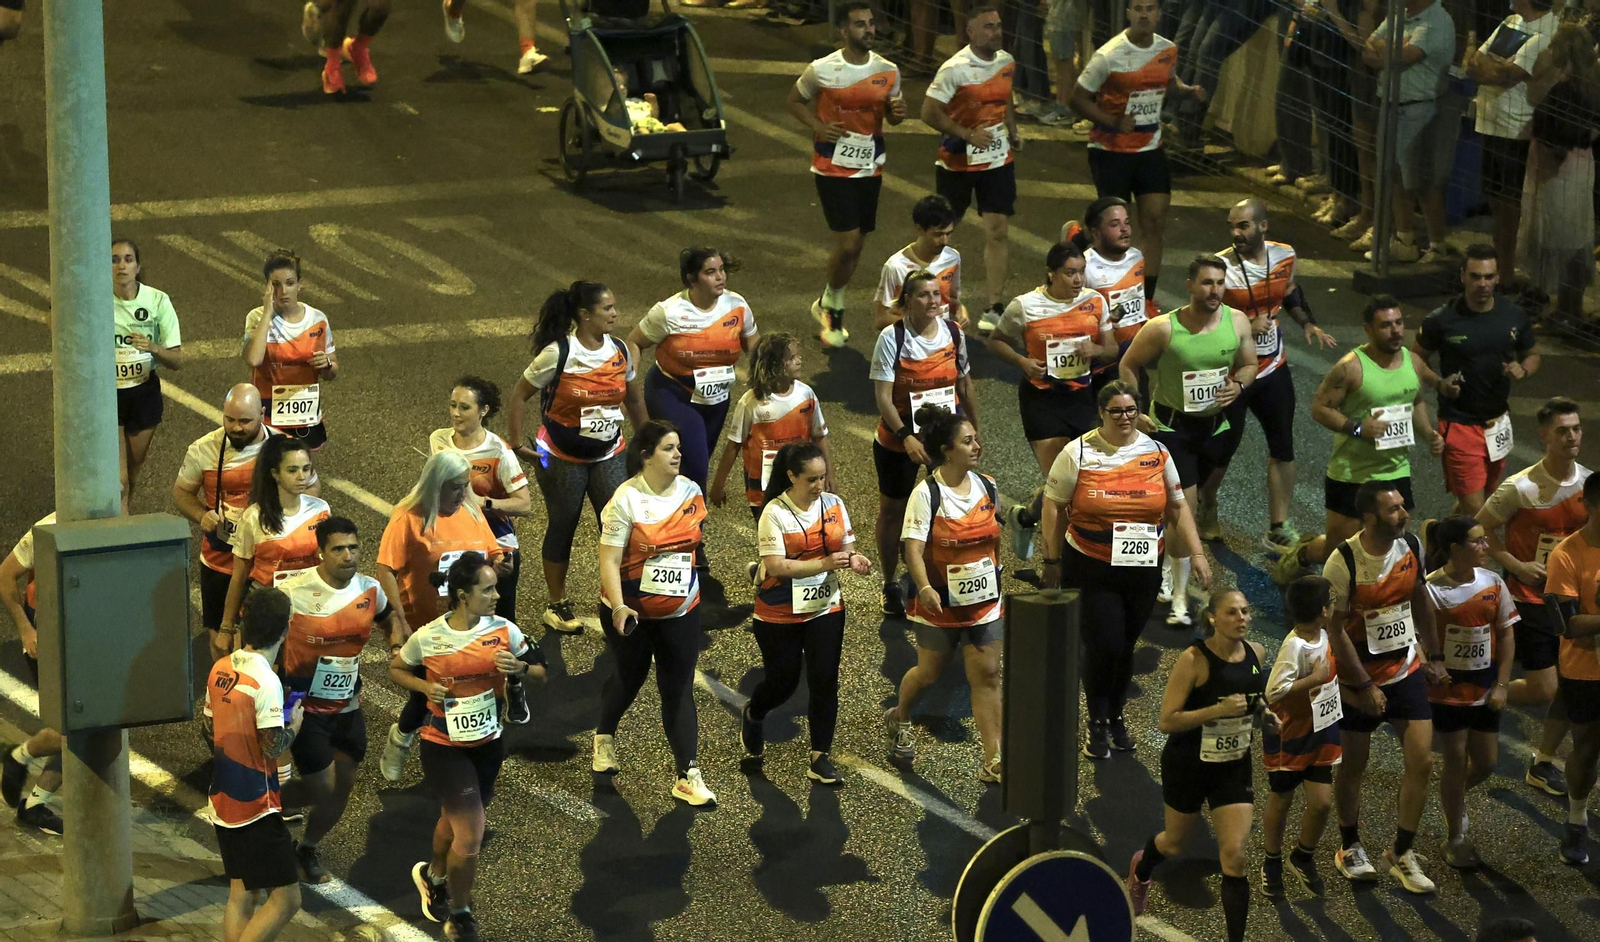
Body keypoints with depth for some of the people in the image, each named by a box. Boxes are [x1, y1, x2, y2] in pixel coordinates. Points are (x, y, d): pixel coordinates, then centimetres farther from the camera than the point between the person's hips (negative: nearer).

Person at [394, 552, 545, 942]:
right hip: (444, 748, -4)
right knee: (470, 838, -9)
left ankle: (434, 875, 56)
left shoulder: (504, 631, -9)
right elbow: (396, 669, 2)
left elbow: (540, 673, 1)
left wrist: (519, 668, -21)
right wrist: (425, 687, -16)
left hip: (488, 745, 4)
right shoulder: (427, 638, -15)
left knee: (454, 819, 24)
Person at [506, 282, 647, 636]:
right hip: (561, 457, -4)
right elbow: (520, 396, -10)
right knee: (562, 527, 9)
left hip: (609, 455, 4)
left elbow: (632, 397, 14)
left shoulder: (621, 351, -3)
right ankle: (556, 604, 24)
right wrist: (516, 443, -12)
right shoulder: (558, 354, -18)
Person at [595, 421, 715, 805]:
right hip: (630, 611, -3)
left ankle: (688, 776, -3)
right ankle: (604, 736, 49)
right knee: (628, 678, 18)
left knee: (679, 690, -1)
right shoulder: (626, 499, -18)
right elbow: (609, 559, -21)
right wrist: (618, 607, -33)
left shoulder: (691, 491, -3)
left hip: (680, 613, 3)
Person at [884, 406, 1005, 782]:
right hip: (940, 600, -4)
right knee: (930, 672, 13)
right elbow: (913, 548, -24)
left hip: (985, 599, 4)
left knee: (987, 674, 0)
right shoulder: (927, 493, -17)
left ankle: (993, 761, 2)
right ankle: (899, 719, 45)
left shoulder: (988, 487, -1)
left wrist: (998, 577, 19)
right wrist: (925, 588, -39)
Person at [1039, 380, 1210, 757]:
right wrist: (1052, 560, -3)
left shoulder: (1157, 453, 4)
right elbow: (1054, 505, -2)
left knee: (1126, 645, 10)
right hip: (1091, 570, -3)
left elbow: (1177, 506, 10)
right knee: (1104, 645, -9)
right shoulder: (1078, 453, -6)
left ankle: (1116, 716, 30)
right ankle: (1097, 724, 10)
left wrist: (1196, 553, 3)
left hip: (1144, 569, 3)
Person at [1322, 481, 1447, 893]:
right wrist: (1363, 686, -17)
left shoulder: (1410, 546, -6)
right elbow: (1336, 629, -19)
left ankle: (1402, 851, 13)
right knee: (1353, 766, 9)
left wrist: (1433, 654, 13)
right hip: (1357, 677, -4)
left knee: (1421, 759, -2)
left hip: (1405, 670, 4)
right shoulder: (1343, 562, -23)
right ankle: (1349, 847, 31)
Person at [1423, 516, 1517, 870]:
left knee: (1486, 763, 8)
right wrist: (1432, 673, -17)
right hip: (1448, 688, -5)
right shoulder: (1431, 589, -15)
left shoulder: (1493, 584, -1)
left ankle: (1452, 797, 40)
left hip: (1484, 688, 5)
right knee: (1456, 760, 2)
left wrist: (1501, 685, -1)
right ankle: (1456, 839, 17)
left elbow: (1505, 634, 4)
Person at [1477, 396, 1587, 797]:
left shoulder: (1589, 483, -1)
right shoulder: (1521, 487, -18)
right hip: (1530, 597, -5)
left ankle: (1544, 763, 23)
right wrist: (1517, 565, -17)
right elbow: (1480, 528, -8)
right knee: (1543, 690, -7)